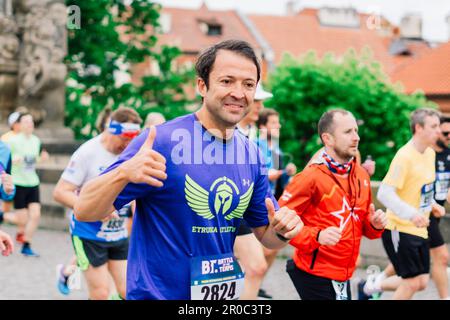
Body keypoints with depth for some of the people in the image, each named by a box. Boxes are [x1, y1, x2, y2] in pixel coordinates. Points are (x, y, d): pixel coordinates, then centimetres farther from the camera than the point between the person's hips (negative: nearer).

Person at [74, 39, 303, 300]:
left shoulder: (251, 153, -1)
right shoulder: (161, 141, -18)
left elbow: (266, 235, 9)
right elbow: (84, 211, -20)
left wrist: (283, 231, -14)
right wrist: (123, 173, -38)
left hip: (223, 294, 6)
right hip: (156, 293, -5)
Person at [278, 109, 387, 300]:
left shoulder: (361, 175, 7)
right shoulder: (312, 176, -15)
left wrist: (375, 225, -1)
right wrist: (316, 236, -27)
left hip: (343, 276, 7)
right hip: (315, 275, -7)